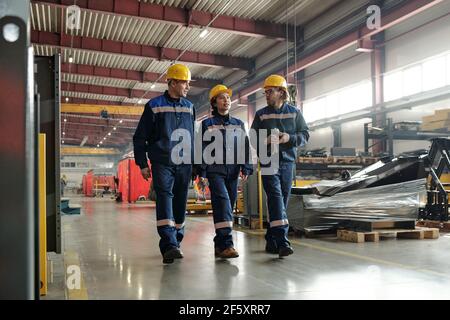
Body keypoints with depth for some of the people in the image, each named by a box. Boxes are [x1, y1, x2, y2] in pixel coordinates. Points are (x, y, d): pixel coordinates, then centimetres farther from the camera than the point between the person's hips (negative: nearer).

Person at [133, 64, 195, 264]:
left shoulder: (189, 107, 15)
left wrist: (195, 163, 18)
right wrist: (142, 164, -2)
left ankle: (175, 243, 18)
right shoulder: (154, 106, 1)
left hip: (184, 164, 4)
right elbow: (140, 137, 3)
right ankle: (169, 245, -24)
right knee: (165, 197, -17)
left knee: (180, 203, 6)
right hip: (162, 163, -4)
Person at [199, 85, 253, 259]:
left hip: (233, 171, 4)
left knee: (229, 205, 4)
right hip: (215, 170, -4)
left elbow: (245, 147, 13)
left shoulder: (239, 124, 16)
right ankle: (225, 244, -25)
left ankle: (220, 243, 16)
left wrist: (246, 168, 1)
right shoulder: (207, 124, 7)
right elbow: (202, 148, 3)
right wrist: (202, 172, -5)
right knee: (223, 201, -20)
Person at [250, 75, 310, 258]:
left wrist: (289, 138, -12)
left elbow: (305, 135, 7)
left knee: (282, 201, 4)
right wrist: (265, 141, -11)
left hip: (288, 162, 2)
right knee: (276, 197, -16)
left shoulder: (294, 112, 10)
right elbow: (253, 139, 10)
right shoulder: (261, 114, 10)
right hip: (268, 162, -2)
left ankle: (271, 241, 15)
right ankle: (282, 241, -23)